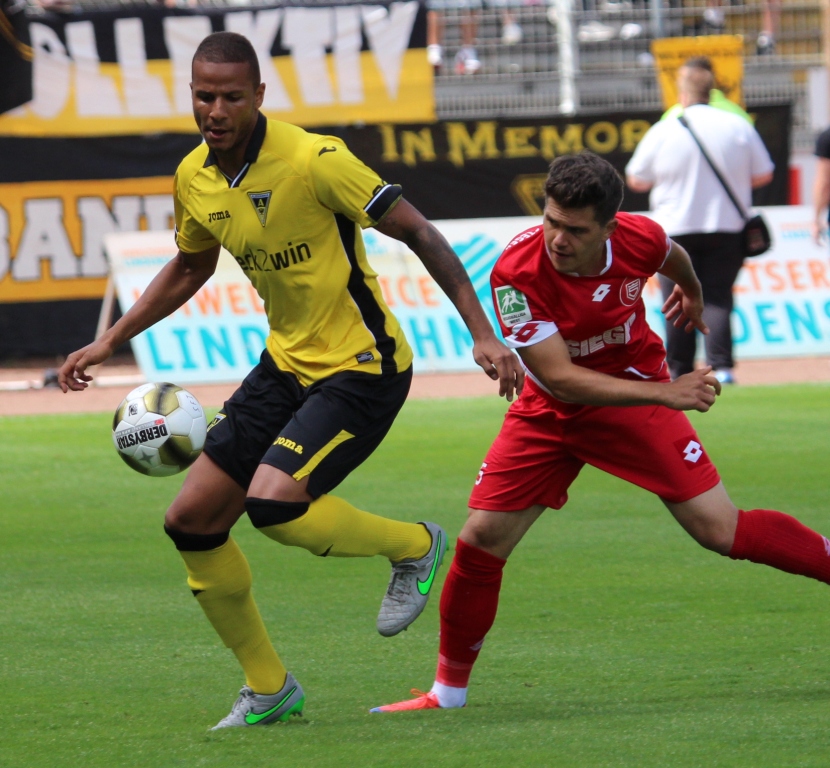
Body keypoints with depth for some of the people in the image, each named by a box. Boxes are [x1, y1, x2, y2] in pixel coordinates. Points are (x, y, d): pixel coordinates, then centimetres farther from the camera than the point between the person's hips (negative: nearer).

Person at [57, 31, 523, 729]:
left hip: (362, 366, -8)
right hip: (288, 364, 8)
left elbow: (417, 232, -17)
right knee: (192, 521, 3)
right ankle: (268, 689, 19)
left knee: (273, 504, -26)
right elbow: (190, 267, 22)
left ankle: (413, 545, 3)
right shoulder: (194, 178, 1)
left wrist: (483, 333, -21)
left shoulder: (313, 160, -21)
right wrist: (110, 342, 18)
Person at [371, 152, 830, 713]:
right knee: (481, 540, -4)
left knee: (721, 530, -12)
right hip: (550, 411, 0)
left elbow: (673, 257, 8)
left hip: (633, 397, 0)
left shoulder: (640, 239, -21)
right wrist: (666, 393, -34)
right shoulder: (516, 273, -28)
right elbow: (560, 378, -29)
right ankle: (449, 691, 12)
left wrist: (692, 292, 32)